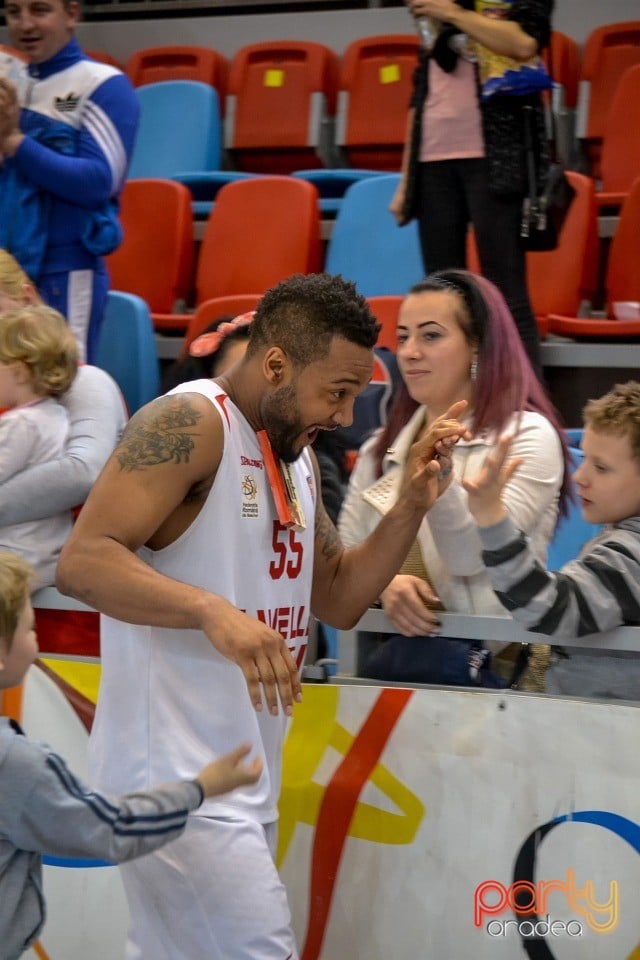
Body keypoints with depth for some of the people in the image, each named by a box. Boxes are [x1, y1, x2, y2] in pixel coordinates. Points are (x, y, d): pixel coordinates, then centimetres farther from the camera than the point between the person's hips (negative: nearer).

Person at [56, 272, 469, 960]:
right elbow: (81, 561, -23)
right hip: (175, 778, -9)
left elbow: (338, 600, 19)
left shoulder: (296, 452, 16)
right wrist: (212, 609, -36)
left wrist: (411, 506, 5)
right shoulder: (189, 424, -13)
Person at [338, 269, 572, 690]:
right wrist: (386, 583, -9)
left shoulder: (528, 436, 1)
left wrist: (438, 481, -28)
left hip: (492, 658, -4)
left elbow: (472, 557, -9)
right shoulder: (381, 448, 18)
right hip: (394, 647, 4)